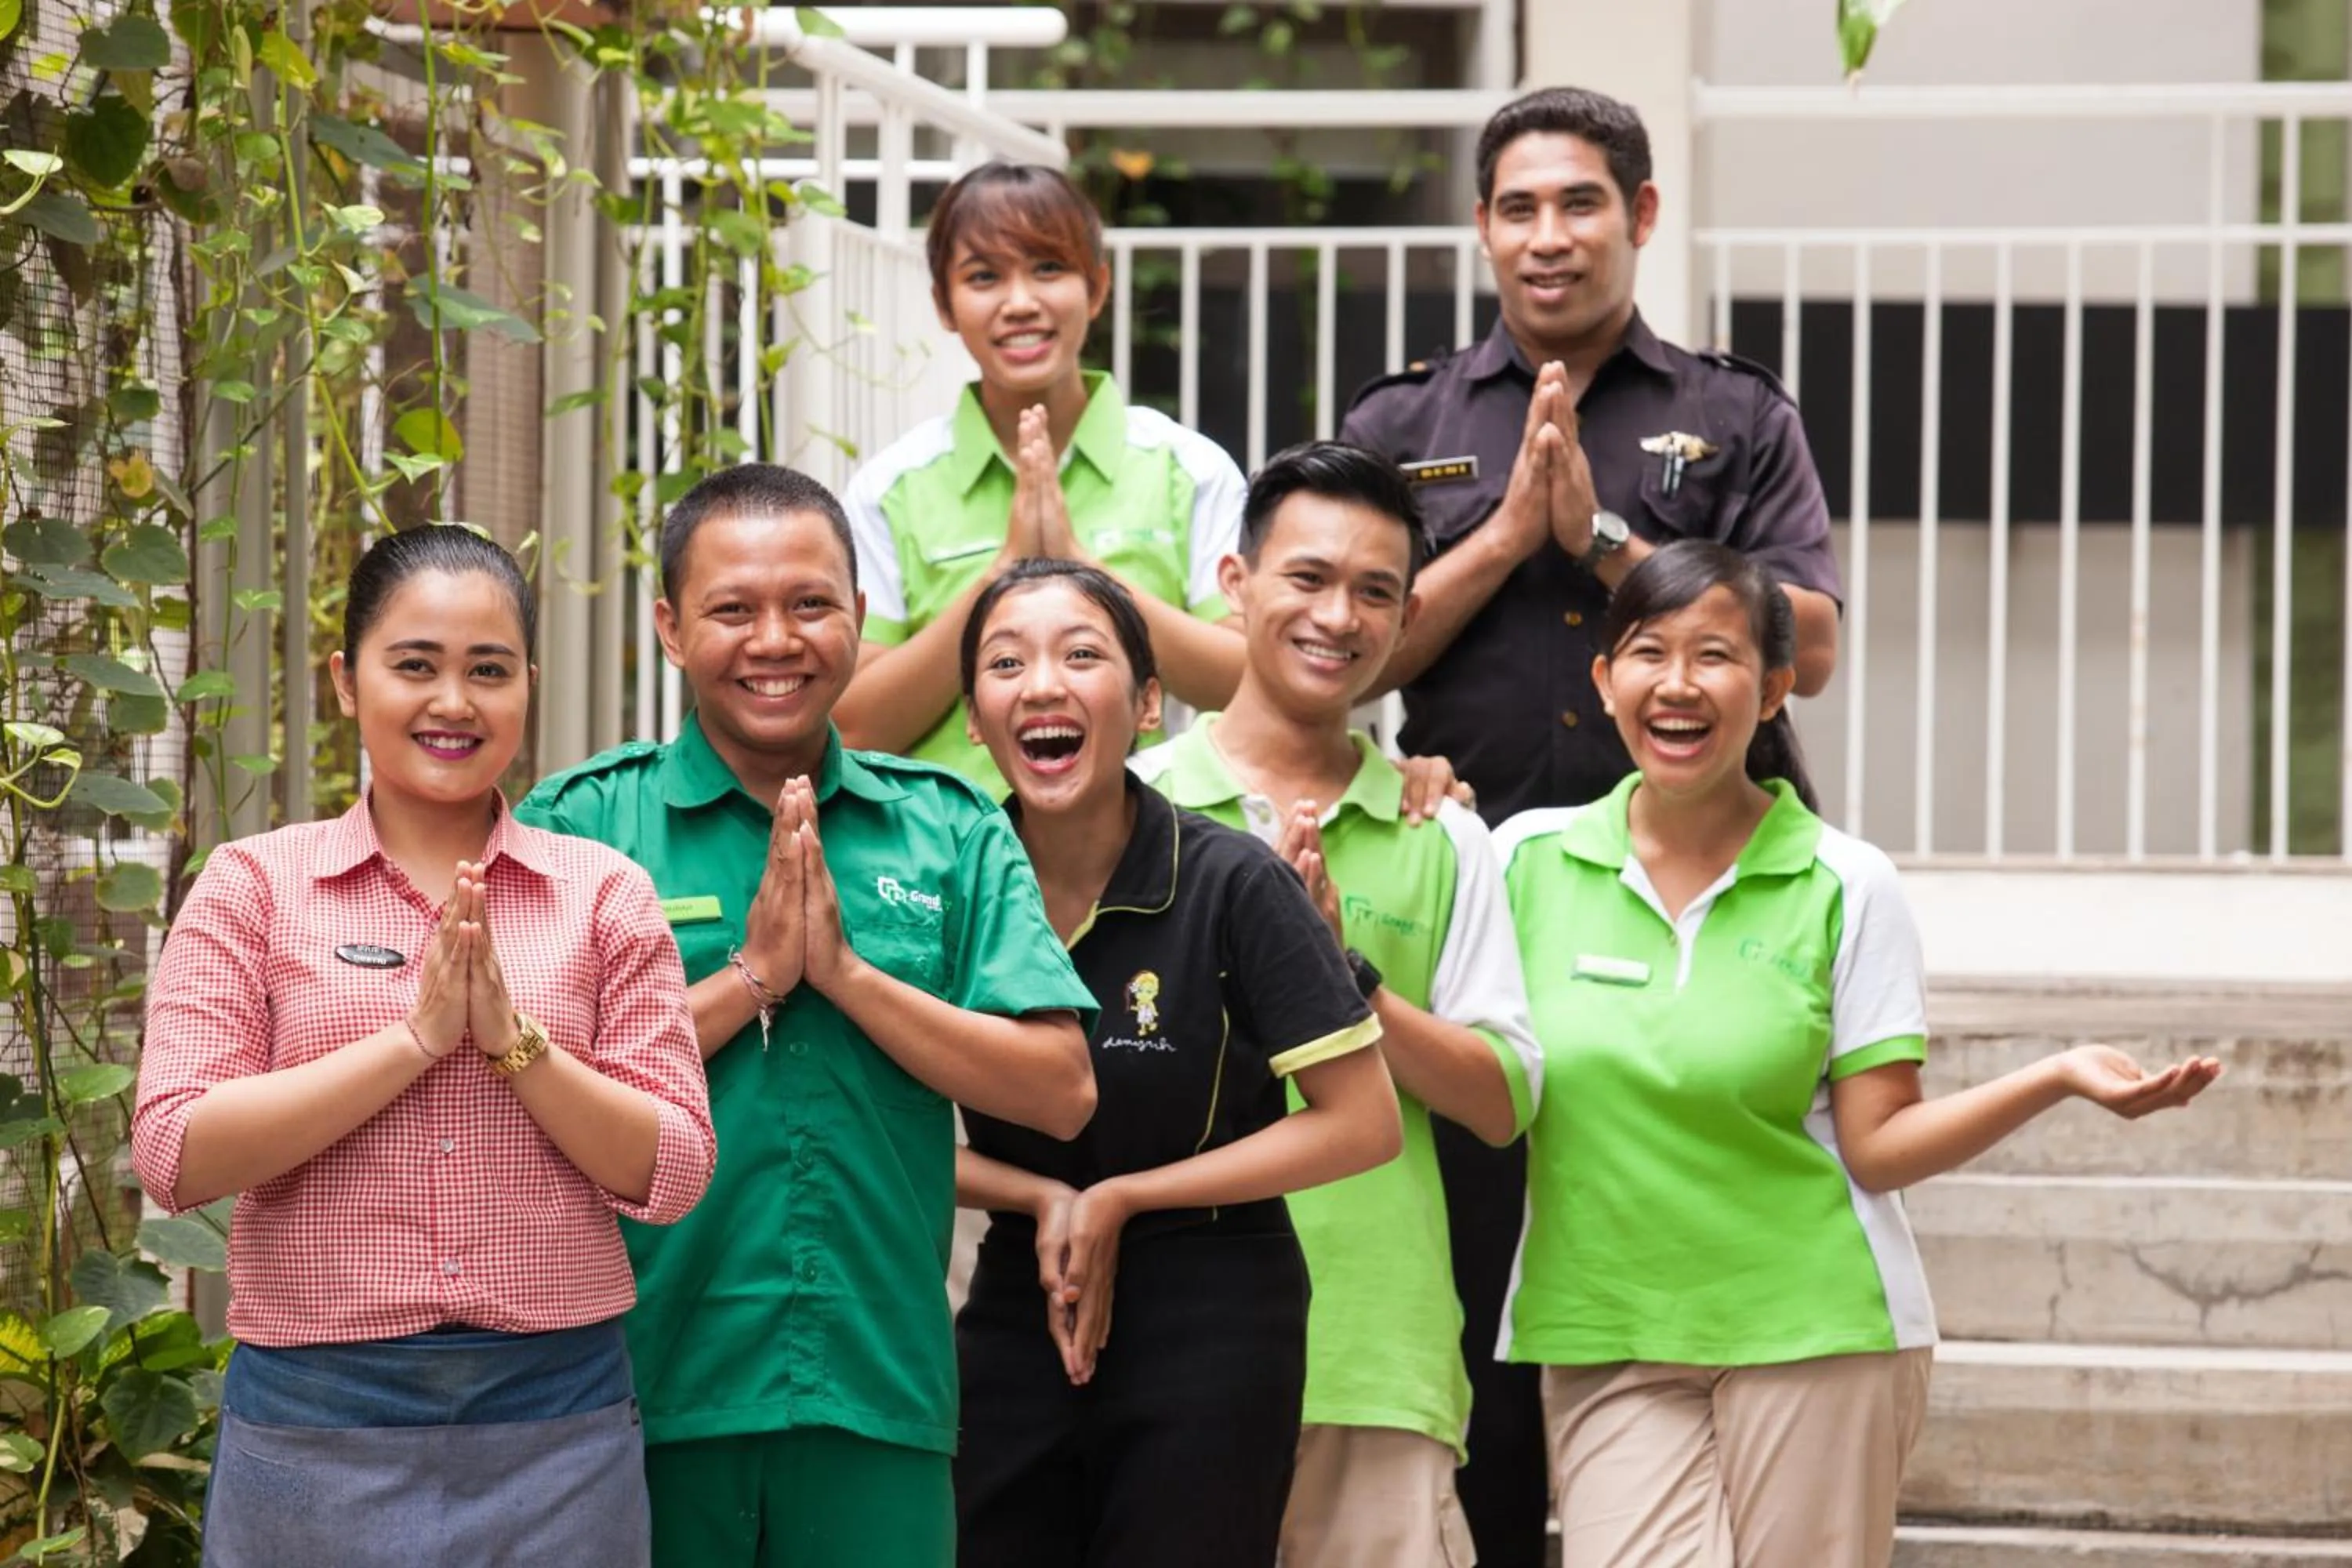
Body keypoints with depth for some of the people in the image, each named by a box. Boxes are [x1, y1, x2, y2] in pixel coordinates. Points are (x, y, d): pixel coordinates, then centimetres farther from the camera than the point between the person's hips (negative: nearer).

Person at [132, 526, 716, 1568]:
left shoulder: (603, 893, 5)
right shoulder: (254, 886, 3)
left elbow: (672, 1173, 1)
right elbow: (175, 1157, -8)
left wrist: (513, 1038, -13)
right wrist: (417, 1035, -13)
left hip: (556, 1414, 1)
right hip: (314, 1423, -1)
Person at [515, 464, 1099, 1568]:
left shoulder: (950, 830, 7)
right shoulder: (582, 824, 1)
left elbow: (1061, 1092, -2)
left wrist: (844, 970, -10)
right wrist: (752, 977, -14)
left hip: (878, 1396, 2)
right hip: (641, 1386, -2)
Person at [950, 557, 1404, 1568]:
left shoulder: (1230, 884, -11)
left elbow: (1360, 1123, -11)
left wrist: (1122, 1200, -11)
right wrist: (1042, 1202, -11)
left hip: (1209, 1328, -3)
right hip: (1016, 1323, 3)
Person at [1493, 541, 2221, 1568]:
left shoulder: (1846, 886, -2)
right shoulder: (1526, 859, 3)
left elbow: (1880, 1147, -4)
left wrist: (2060, 1078, -17)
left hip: (1815, 1332, -1)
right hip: (1604, 1343, 1)